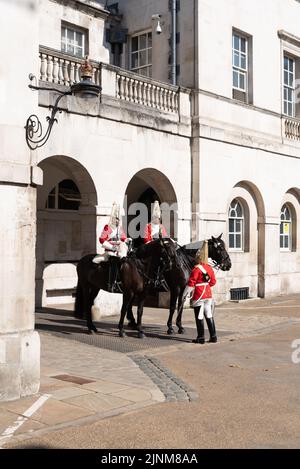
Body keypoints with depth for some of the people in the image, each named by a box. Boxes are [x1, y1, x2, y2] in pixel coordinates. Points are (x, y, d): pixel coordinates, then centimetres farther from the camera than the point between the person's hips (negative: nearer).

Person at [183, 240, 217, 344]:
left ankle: (201, 338, 4)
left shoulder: (196, 268, -14)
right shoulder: (209, 268, 7)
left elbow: (191, 283, -14)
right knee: (209, 316, 12)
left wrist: (184, 295, -6)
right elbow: (213, 281, 14)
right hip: (208, 294, 7)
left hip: (199, 296, -7)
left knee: (199, 317, 0)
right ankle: (213, 336, 14)